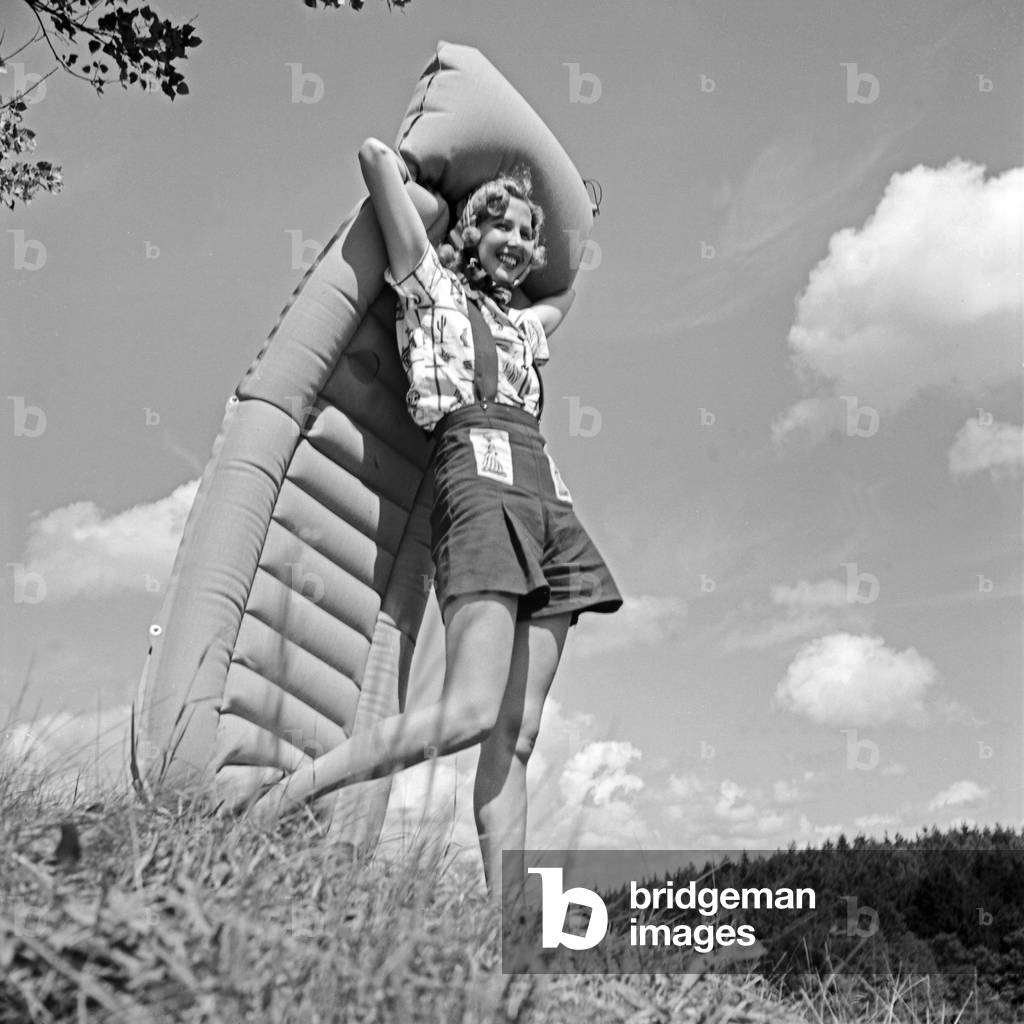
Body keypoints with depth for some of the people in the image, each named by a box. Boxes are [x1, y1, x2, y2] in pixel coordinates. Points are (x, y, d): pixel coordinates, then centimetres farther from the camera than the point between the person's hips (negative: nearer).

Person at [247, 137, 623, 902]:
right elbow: (374, 154, 9)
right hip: (481, 482, -7)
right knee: (470, 713, -24)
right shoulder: (432, 287, 13)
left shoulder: (522, 327, 30)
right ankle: (274, 809, -18)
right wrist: (404, 167, 28)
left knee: (517, 736, -3)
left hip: (551, 502, 7)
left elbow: (566, 293, 55)